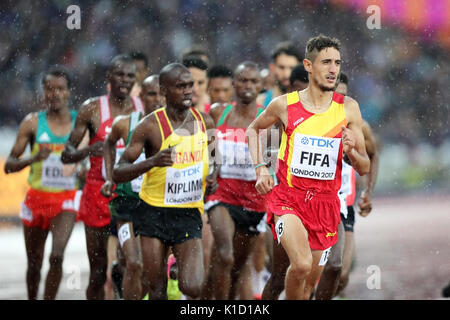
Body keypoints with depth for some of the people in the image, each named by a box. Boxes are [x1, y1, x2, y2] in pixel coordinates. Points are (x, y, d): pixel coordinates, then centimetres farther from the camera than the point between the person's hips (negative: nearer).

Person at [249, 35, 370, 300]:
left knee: (308, 286, 9)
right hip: (288, 199, -3)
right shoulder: (285, 105, -2)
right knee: (301, 264, -27)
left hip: (325, 204, 3)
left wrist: (351, 151, -17)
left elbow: (365, 169, 4)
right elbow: (254, 128, 19)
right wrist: (261, 168, 6)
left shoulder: (348, 108, 1)